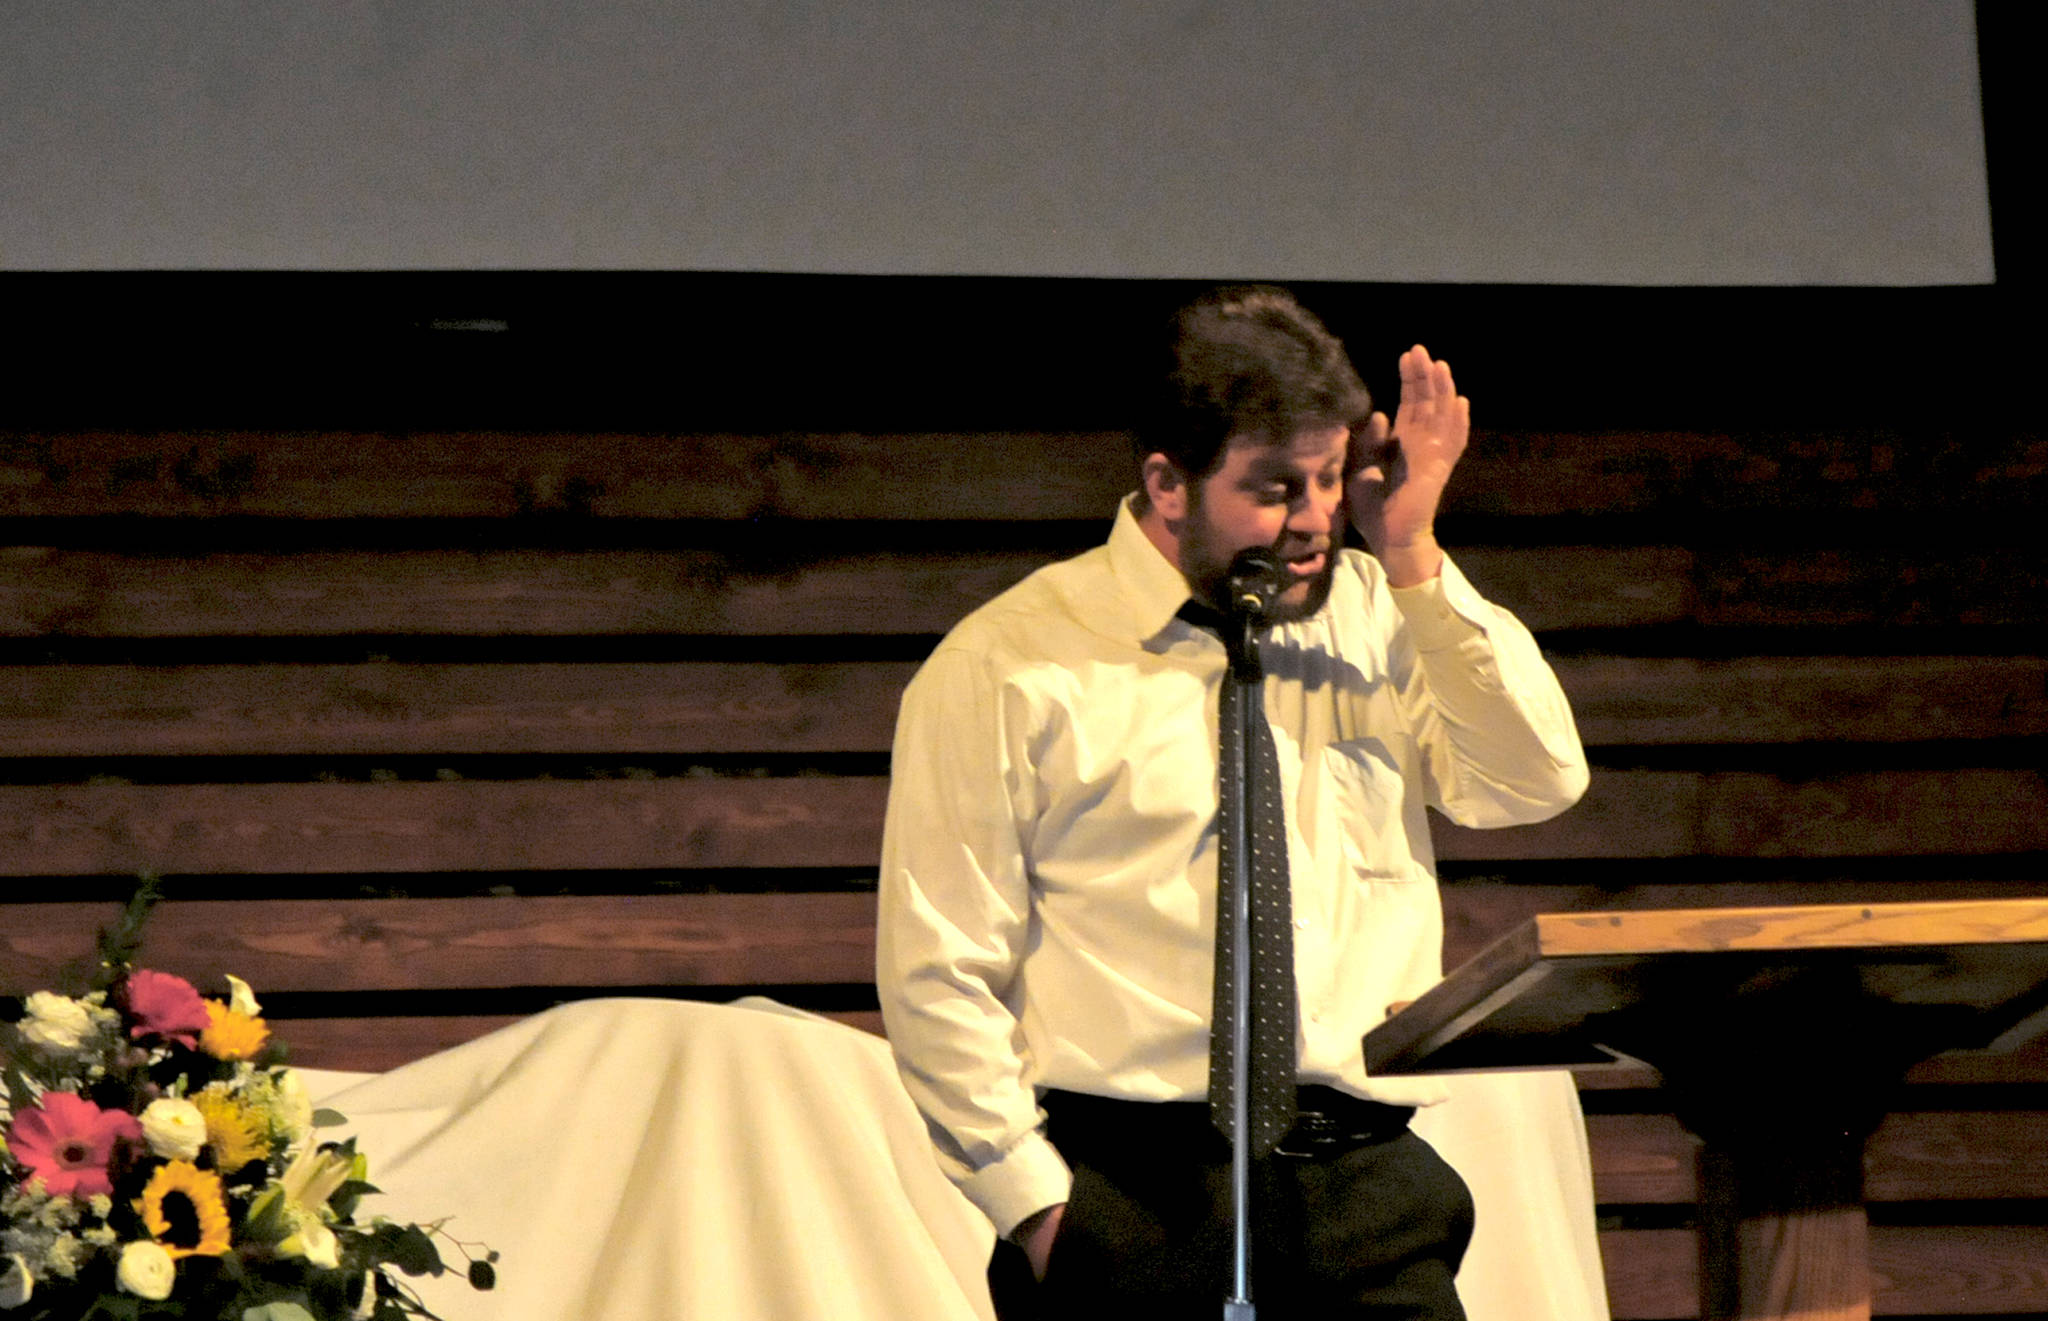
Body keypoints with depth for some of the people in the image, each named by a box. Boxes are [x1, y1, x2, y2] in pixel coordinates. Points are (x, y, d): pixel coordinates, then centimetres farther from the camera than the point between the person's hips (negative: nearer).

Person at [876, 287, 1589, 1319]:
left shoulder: (1373, 619, 14)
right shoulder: (1010, 670, 0)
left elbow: (1538, 783, 3)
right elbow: (939, 979, -2)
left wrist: (1413, 559, -1)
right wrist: (1037, 1205, -8)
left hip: (1373, 1191, 4)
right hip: (1138, 1195, -3)